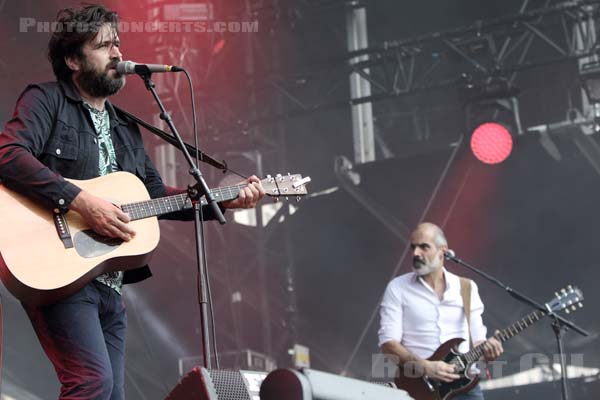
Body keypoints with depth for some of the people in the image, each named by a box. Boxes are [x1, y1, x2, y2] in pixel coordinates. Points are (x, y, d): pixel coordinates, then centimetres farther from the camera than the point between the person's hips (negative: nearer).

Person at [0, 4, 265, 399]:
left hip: (110, 286, 8)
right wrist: (80, 201, -23)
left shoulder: (126, 129, 23)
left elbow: (156, 195, 25)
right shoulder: (46, 101, -1)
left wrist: (225, 201, 14)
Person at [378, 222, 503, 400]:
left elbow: (476, 338, 14)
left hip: (463, 380, 2)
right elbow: (388, 343, -4)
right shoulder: (397, 288, 3)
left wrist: (486, 348, -9)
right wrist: (425, 367, -17)